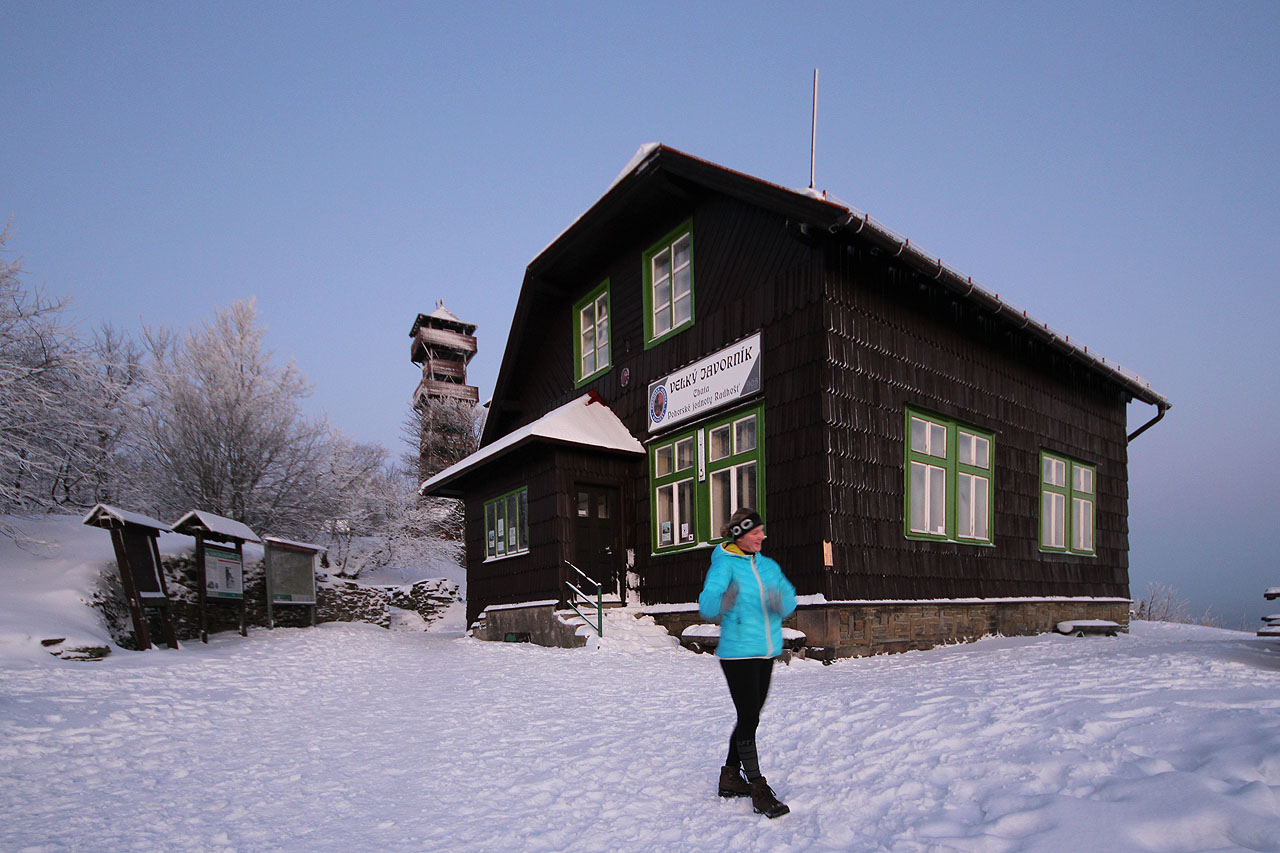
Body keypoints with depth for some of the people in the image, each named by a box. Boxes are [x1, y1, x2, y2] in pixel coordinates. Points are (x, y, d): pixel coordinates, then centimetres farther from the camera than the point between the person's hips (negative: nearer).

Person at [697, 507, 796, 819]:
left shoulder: (768, 565, 10)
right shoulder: (724, 564, -9)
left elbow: (789, 598, 0)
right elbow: (706, 604, -20)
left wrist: (780, 600, -24)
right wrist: (723, 602, -43)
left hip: (767, 652, 7)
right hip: (738, 652, -7)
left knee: (750, 717, 16)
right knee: (748, 717, -7)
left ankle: (730, 777, 32)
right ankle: (758, 789, 4)